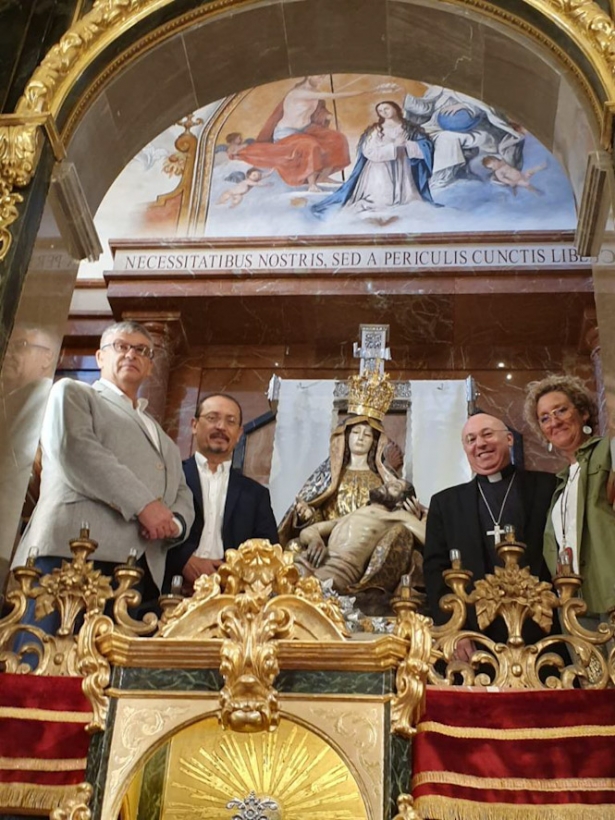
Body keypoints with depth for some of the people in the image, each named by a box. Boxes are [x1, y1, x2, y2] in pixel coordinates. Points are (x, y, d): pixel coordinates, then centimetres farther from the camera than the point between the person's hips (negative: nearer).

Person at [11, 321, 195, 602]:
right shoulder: (71, 393, 15)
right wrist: (144, 504, -12)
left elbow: (182, 495, 27)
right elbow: (72, 447, -4)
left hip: (143, 572, 5)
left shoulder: (162, 438, 34)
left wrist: (175, 522, 0)